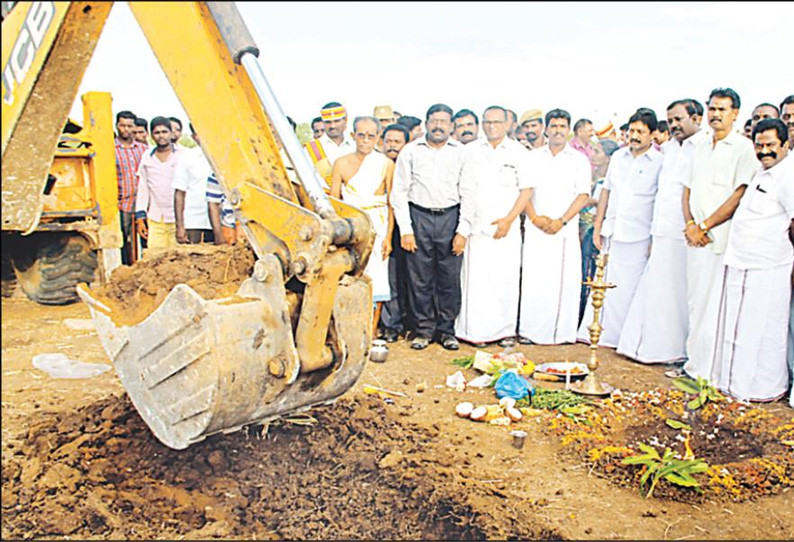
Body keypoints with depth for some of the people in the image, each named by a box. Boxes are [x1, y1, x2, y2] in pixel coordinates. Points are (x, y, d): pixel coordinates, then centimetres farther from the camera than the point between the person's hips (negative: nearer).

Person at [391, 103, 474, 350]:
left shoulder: (460, 152, 7)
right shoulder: (410, 151, 7)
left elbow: (468, 193, 5)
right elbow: (399, 192, 5)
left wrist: (463, 230, -3)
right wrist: (405, 230, -2)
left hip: (450, 217, 0)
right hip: (419, 217, 0)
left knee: (450, 278, 1)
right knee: (420, 279, 2)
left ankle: (446, 330, 15)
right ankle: (424, 329, 15)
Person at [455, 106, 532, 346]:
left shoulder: (519, 152, 5)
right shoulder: (471, 151, 8)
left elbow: (525, 191, 3)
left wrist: (509, 220, -7)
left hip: (506, 227, 0)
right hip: (476, 226, 1)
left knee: (506, 279, 0)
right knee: (476, 279, -2)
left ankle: (505, 330, 12)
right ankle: (476, 330, 8)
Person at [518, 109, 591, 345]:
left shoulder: (579, 160, 8)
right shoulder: (534, 157, 12)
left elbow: (583, 195, 0)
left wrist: (562, 221, -11)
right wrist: (534, 217, -8)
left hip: (566, 230, -1)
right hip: (536, 228, 1)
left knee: (565, 280, -2)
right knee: (533, 279, -2)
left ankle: (562, 331, 8)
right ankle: (530, 330, 6)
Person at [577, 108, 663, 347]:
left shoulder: (660, 162, -4)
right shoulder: (618, 156, 10)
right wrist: (598, 225, 12)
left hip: (637, 237, -5)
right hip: (612, 233, 5)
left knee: (626, 288, 0)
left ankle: (615, 337, 12)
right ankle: (591, 332, 19)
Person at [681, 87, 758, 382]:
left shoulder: (743, 148, -4)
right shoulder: (700, 149, 17)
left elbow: (741, 194, -12)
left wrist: (704, 226, -11)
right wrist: (690, 226, -1)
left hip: (723, 238, -6)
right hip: (696, 237, 6)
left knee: (716, 304, -4)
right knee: (695, 301, 10)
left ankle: (711, 372, 4)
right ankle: (694, 362, 20)